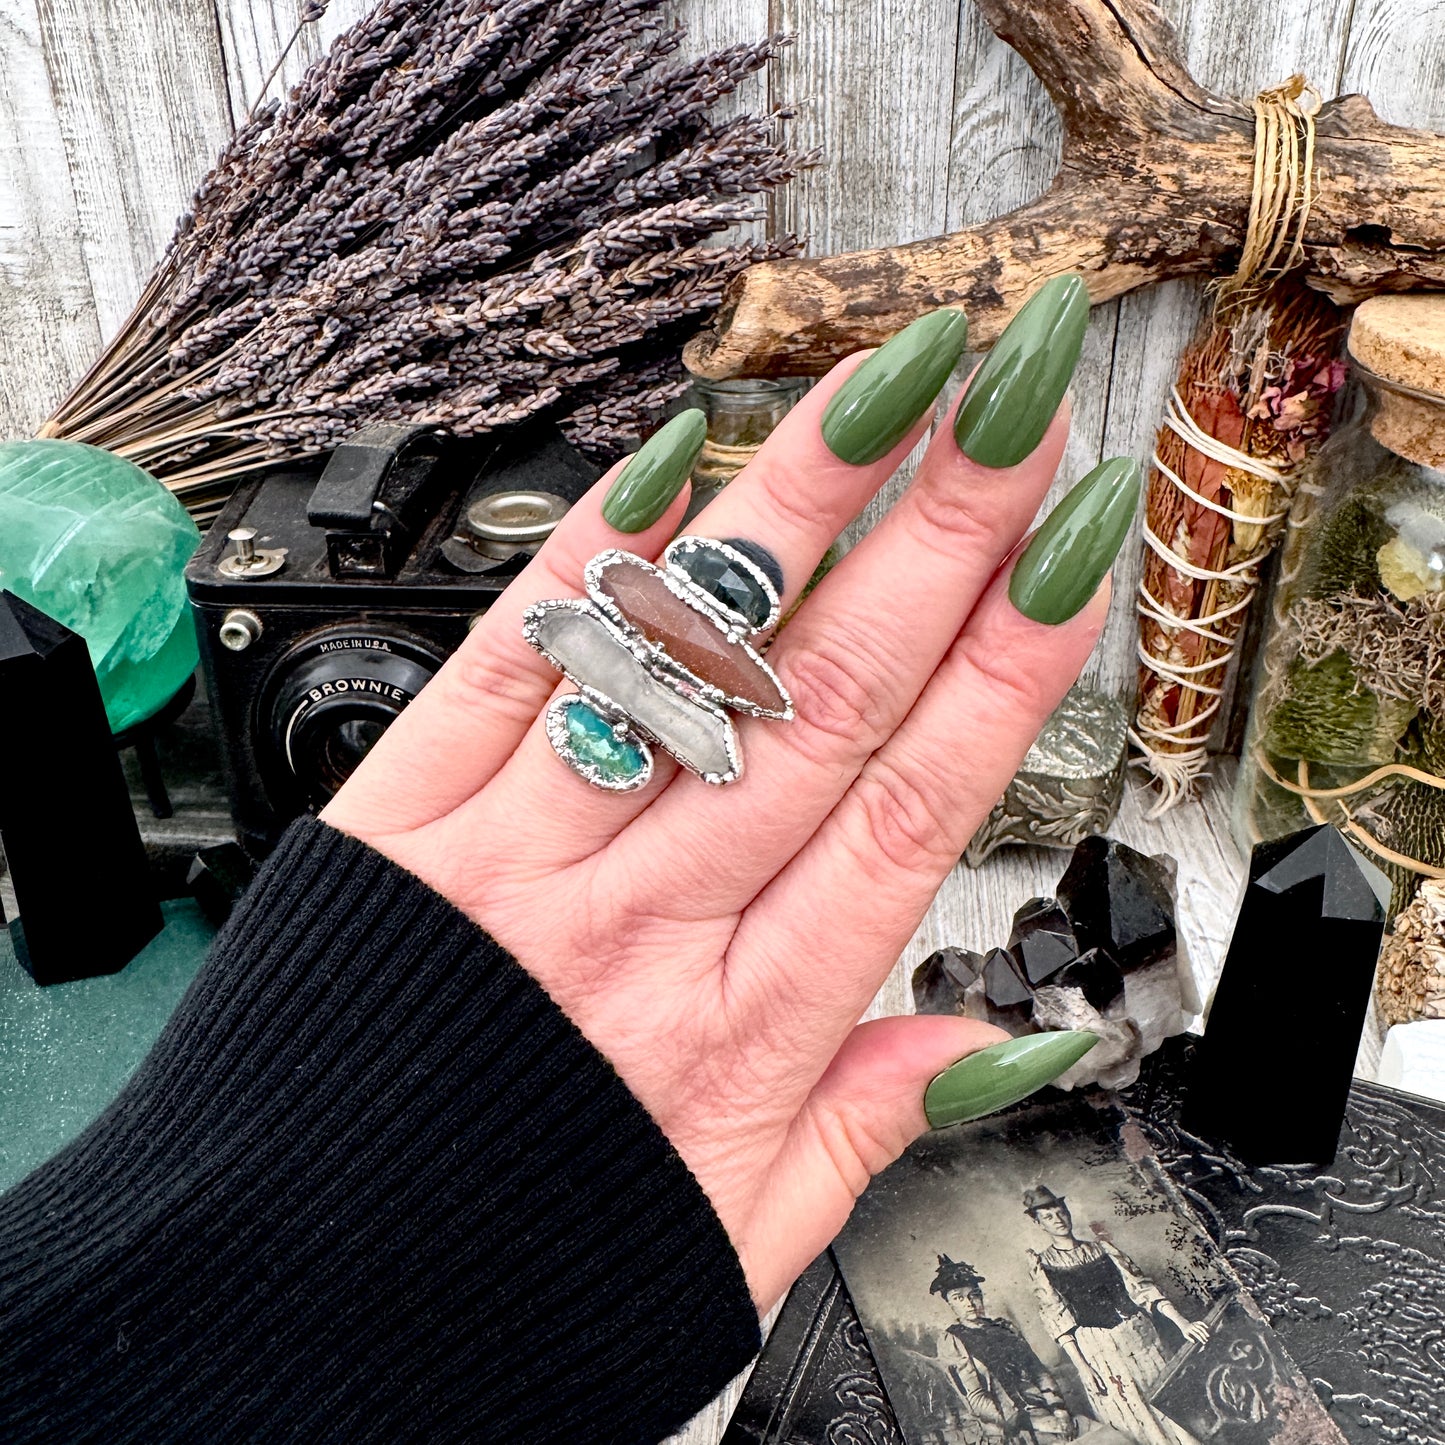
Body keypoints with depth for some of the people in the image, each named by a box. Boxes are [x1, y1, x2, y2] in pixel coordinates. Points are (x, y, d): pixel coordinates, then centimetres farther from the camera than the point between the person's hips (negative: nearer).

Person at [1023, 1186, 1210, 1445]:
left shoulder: (1100, 1247, 10)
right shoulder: (1041, 1263, 1)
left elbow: (1139, 1286, 3)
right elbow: (1057, 1317, -6)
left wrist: (1181, 1322, -7)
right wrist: (1082, 1366, -15)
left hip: (1140, 1337, 3)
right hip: (1098, 1351, -3)